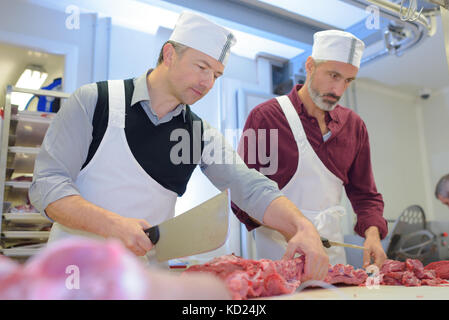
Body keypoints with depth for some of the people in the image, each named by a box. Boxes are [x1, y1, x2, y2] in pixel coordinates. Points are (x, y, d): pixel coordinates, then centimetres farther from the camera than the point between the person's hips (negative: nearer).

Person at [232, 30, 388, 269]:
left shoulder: (353, 125, 7)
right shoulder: (265, 116, -9)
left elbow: (365, 194, 12)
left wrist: (372, 233, -7)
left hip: (333, 251, 5)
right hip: (278, 251, -4)